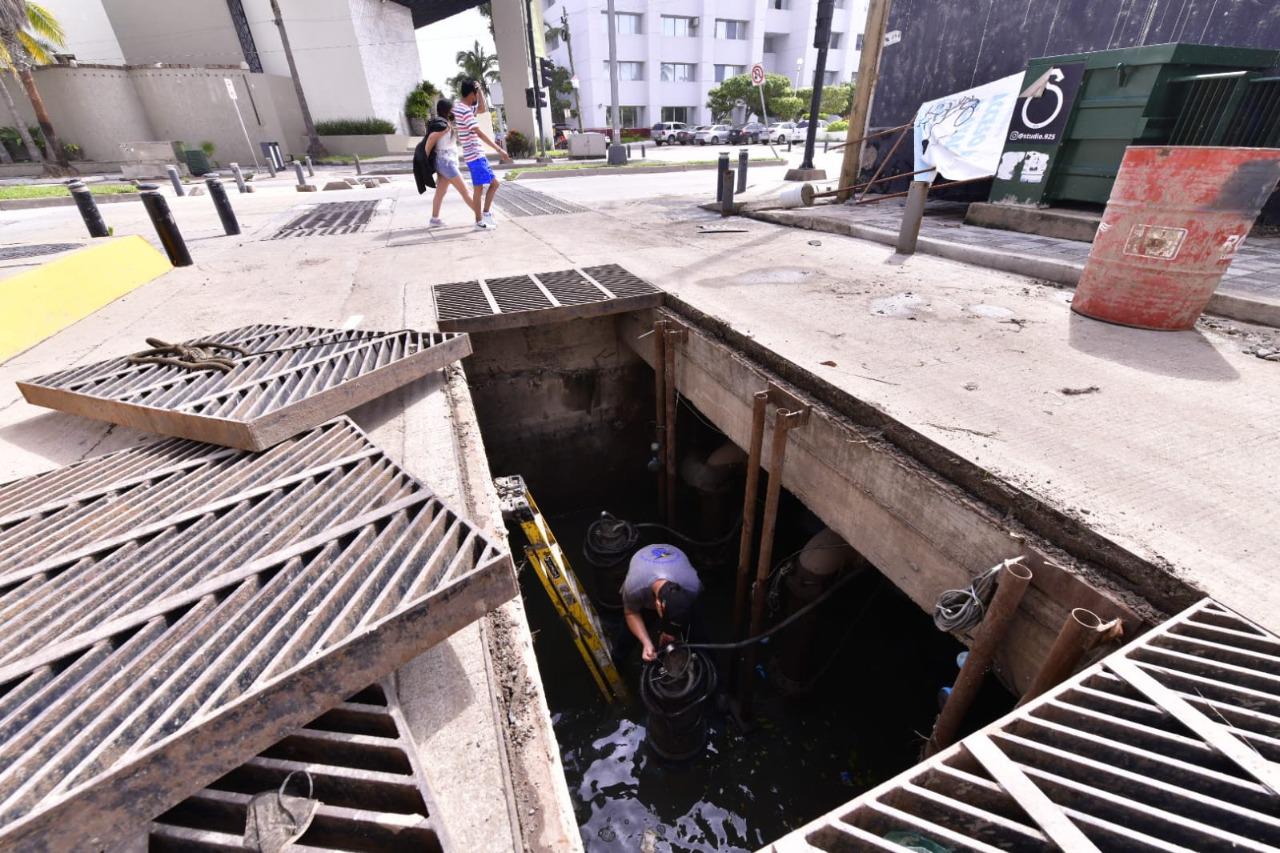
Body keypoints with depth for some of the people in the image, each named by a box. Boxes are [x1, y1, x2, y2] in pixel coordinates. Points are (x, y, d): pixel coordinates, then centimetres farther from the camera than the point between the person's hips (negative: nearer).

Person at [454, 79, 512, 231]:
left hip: (477, 154, 10)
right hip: (475, 155, -10)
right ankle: (479, 221, 4)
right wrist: (499, 149, -27)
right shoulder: (465, 111, -16)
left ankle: (485, 213, 17)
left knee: (494, 184, 14)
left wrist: (479, 89, 16)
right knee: (478, 189, -3)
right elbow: (480, 133, -24)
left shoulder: (461, 106, 14)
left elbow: (483, 109, 27)